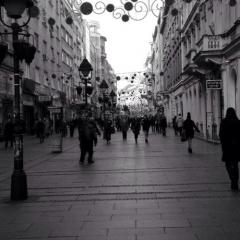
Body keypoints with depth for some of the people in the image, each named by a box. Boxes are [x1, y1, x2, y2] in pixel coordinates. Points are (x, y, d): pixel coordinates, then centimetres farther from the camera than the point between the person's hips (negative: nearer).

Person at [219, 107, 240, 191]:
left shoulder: (224, 122, -6)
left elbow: (221, 134, -8)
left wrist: (223, 145, -1)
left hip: (227, 146, -3)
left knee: (228, 164, 9)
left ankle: (233, 180, -15)